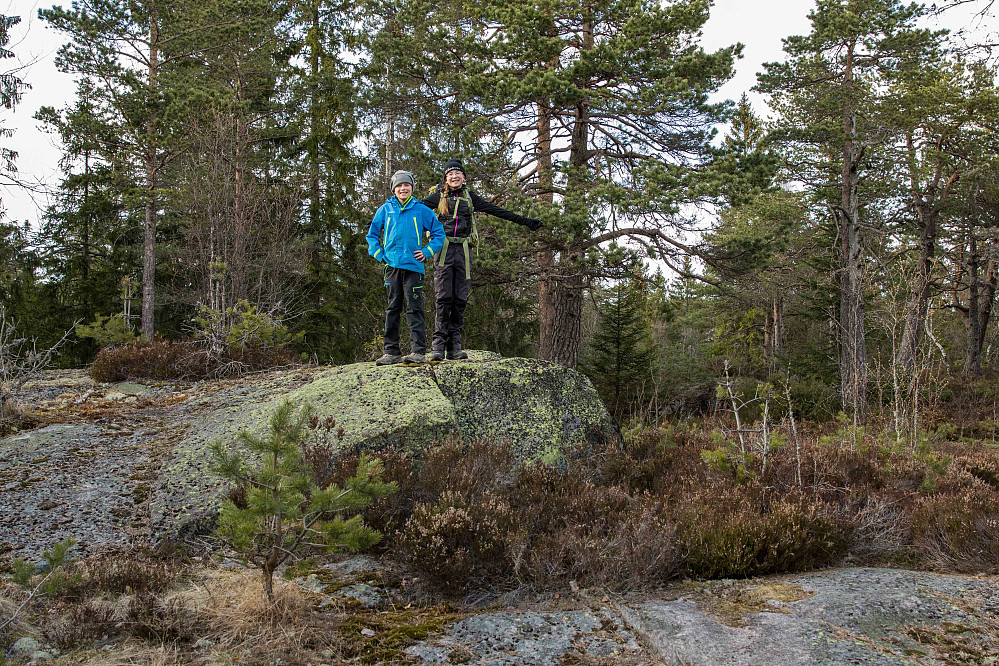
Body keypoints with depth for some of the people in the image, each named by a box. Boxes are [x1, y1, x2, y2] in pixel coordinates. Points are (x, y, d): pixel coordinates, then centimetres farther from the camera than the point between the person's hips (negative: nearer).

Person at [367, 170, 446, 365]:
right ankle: (391, 351, 8)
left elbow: (438, 233, 13)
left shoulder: (421, 210, 7)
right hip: (392, 265, 3)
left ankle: (419, 351, -7)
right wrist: (379, 254, 7)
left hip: (413, 265, -2)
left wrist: (427, 252, 1)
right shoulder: (386, 209, 11)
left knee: (414, 308, -7)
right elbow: (372, 234, 21)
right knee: (392, 308, 5)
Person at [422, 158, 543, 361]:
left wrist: (525, 221, 15)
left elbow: (496, 211, 15)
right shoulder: (439, 196, 7)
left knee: (460, 299, -1)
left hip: (463, 251, 3)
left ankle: (454, 346, 1)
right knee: (444, 297, -10)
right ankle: (438, 344, -9)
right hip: (444, 248, -3)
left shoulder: (468, 196, 14)